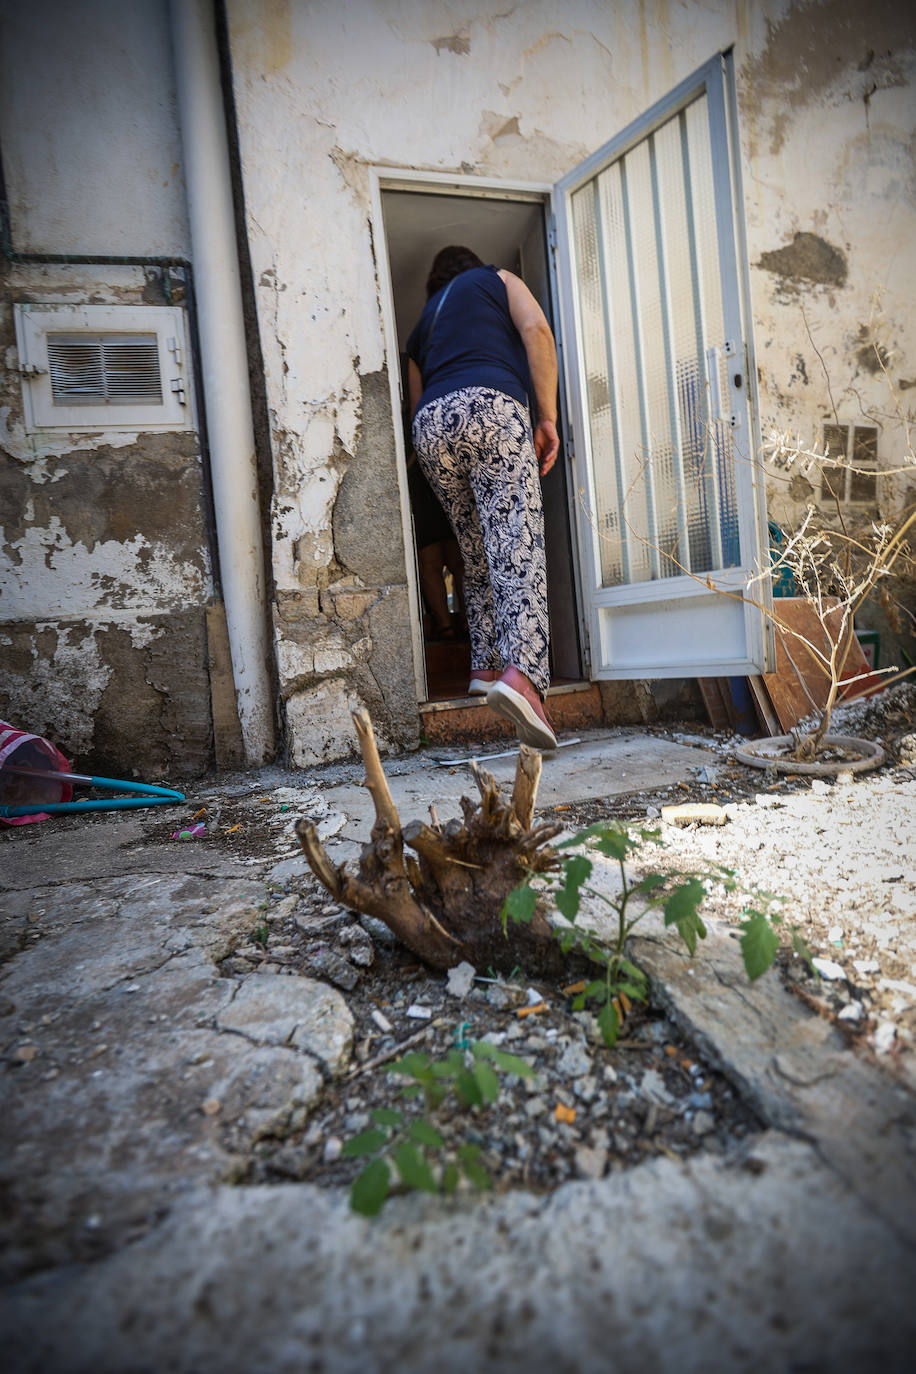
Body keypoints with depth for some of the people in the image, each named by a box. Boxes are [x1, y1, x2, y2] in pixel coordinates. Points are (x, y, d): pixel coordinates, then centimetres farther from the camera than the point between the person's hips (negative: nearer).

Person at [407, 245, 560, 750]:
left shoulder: (421, 326, 36)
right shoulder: (497, 279, 26)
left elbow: (416, 403, 31)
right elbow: (536, 330, 6)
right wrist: (548, 416, 2)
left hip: (430, 425, 5)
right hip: (491, 407, -5)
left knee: (477, 555, 14)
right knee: (518, 546, -16)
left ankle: (485, 667, 11)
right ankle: (521, 674, -34)